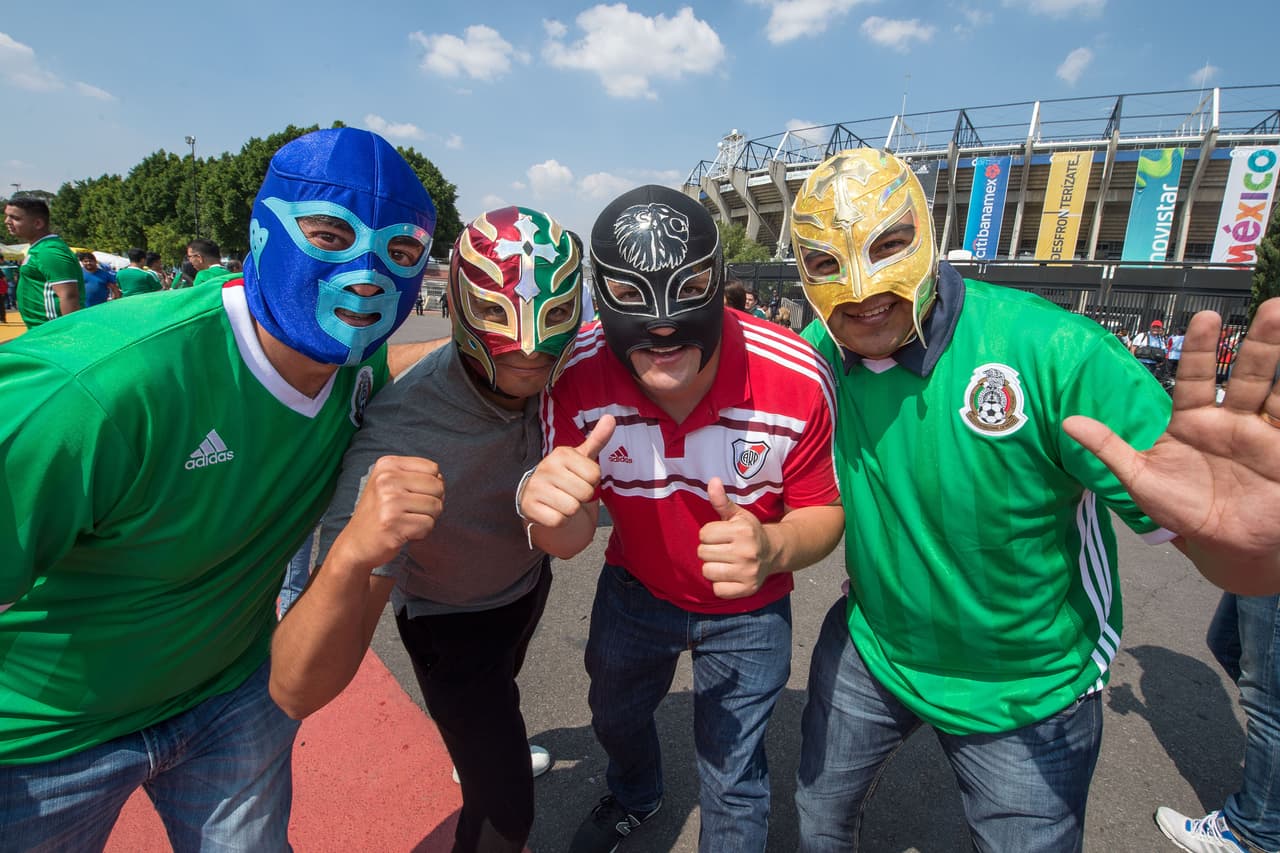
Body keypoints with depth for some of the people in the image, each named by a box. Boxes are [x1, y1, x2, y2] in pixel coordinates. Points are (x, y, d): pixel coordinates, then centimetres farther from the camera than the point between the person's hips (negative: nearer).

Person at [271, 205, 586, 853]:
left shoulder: (548, 374, -26)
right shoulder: (399, 439, -43)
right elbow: (296, 694, -47)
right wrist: (352, 553, -64)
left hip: (528, 580, 6)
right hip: (452, 623, -5)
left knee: (500, 682, 35)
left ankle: (484, 750, 70)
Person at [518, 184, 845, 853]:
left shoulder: (797, 379, -31)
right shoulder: (578, 377, -26)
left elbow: (823, 510, -18)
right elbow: (570, 539, -19)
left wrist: (772, 547, -42)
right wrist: (547, 508, -45)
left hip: (747, 610, -3)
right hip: (634, 590, 4)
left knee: (731, 778, 17)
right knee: (615, 717, 31)